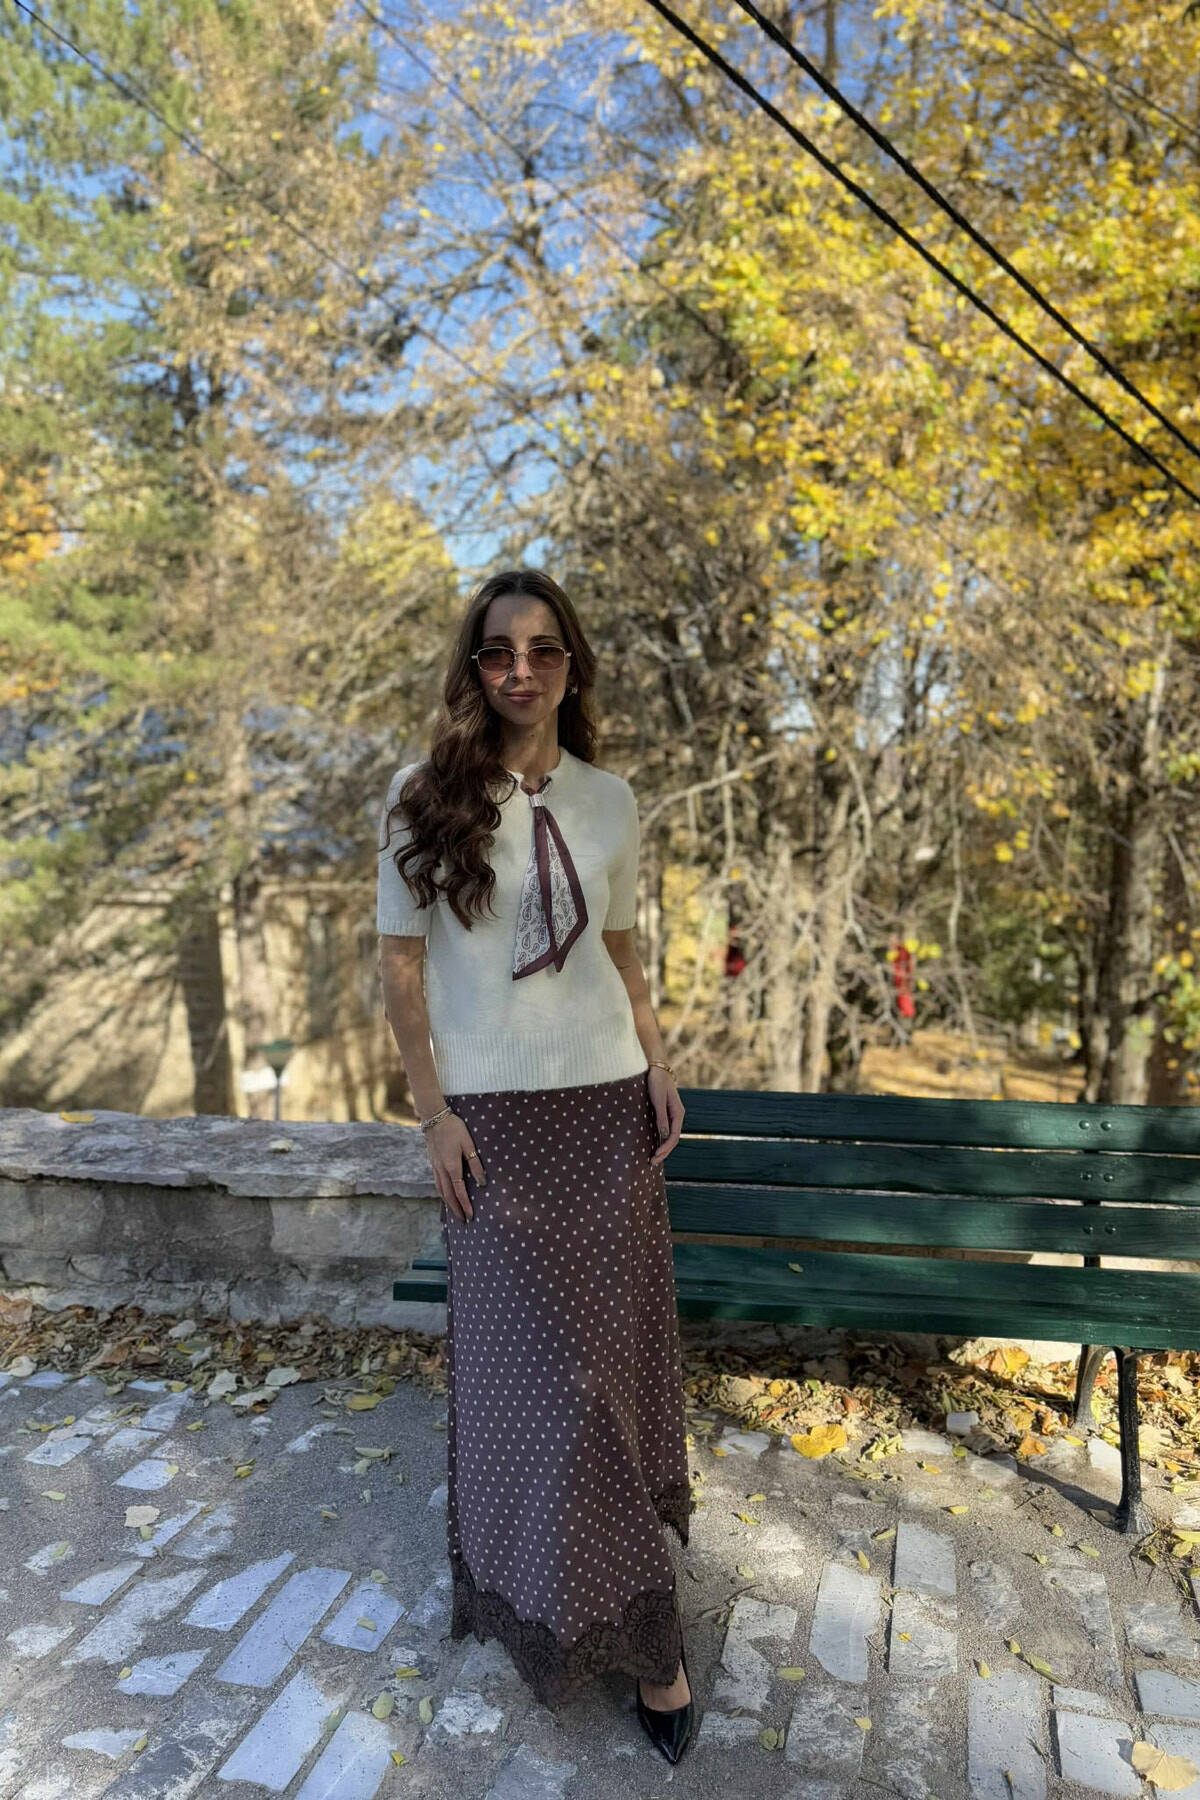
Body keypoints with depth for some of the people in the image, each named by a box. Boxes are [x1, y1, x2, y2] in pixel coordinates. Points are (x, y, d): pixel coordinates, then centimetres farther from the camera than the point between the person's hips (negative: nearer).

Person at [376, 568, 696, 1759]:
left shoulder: (610, 803, 4)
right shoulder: (424, 800, -6)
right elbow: (401, 965, -4)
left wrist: (659, 1066, 4)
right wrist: (434, 1112, -7)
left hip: (608, 1105, 3)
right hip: (494, 1115, -2)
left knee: (613, 1336, 10)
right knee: (527, 1349, 6)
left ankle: (615, 1555, 32)